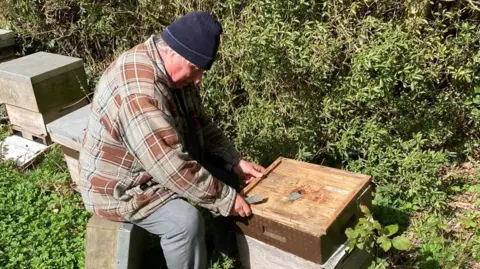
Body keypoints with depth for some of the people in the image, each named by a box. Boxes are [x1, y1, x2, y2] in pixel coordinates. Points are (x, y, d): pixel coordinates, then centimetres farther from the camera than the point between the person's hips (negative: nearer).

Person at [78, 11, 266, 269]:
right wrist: (226, 199, -26)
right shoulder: (138, 92, -36)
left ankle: (230, 245, 25)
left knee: (227, 174, 5)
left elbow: (200, 123, 6)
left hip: (162, 163, 9)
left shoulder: (174, 69, -4)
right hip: (120, 186, -9)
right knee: (186, 220, -30)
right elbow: (174, 170, -36)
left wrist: (236, 161, -5)